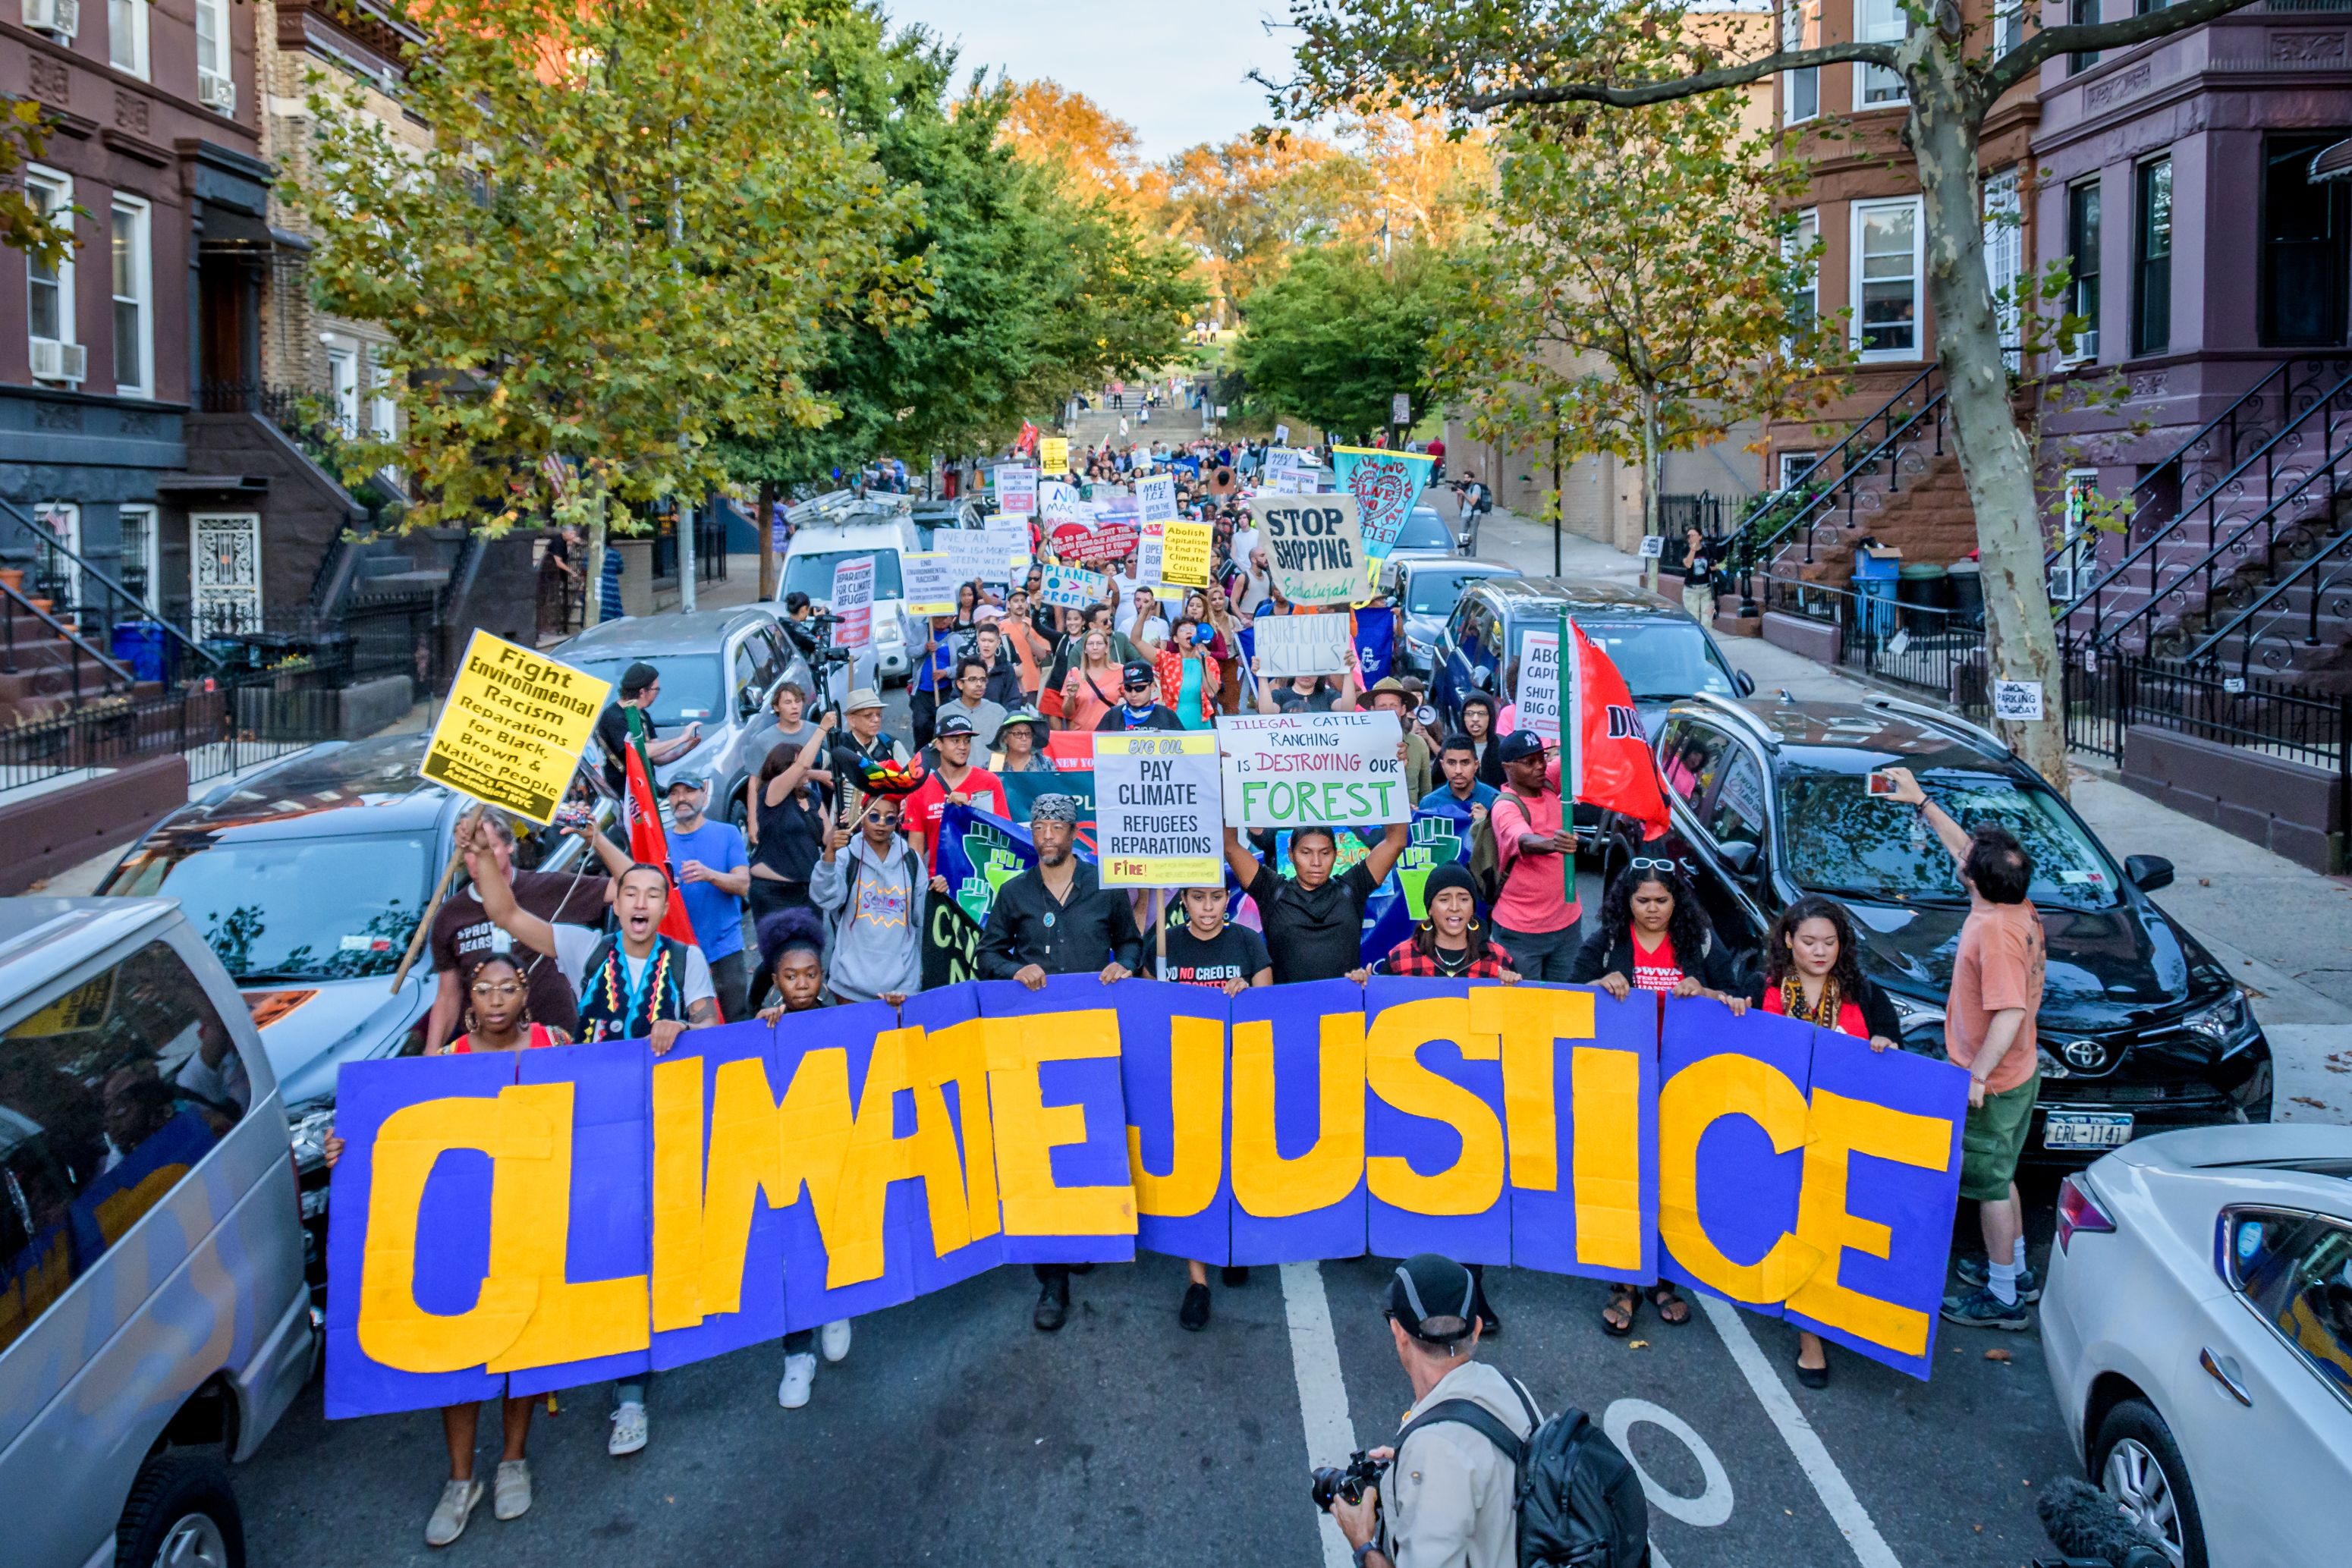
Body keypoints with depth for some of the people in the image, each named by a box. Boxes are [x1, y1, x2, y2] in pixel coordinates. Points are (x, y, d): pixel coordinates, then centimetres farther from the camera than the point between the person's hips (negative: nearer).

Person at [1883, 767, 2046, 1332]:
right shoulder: (2019, 909, -1)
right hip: (2018, 1073, 10)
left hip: (1993, 1085, -10)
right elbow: (1964, 846, 14)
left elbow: (2009, 1014, -31)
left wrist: (1976, 1074, -29)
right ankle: (2016, 1270, 39)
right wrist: (1923, 802, 17)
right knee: (1998, 1176, 24)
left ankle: (2003, 1298, 16)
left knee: (1990, 1184, 4)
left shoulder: (1995, 931, -29)